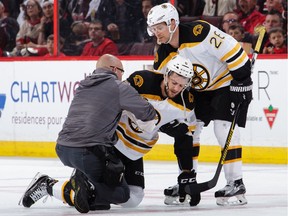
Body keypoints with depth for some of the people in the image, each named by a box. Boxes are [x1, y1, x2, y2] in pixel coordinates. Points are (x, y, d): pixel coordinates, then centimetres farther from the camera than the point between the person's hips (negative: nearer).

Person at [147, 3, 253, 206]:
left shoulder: (199, 32, -31)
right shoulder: (163, 56, -7)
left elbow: (233, 51, -29)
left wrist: (243, 80, -25)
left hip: (228, 84, -8)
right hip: (199, 90, 8)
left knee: (224, 130, -16)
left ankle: (236, 183, -10)